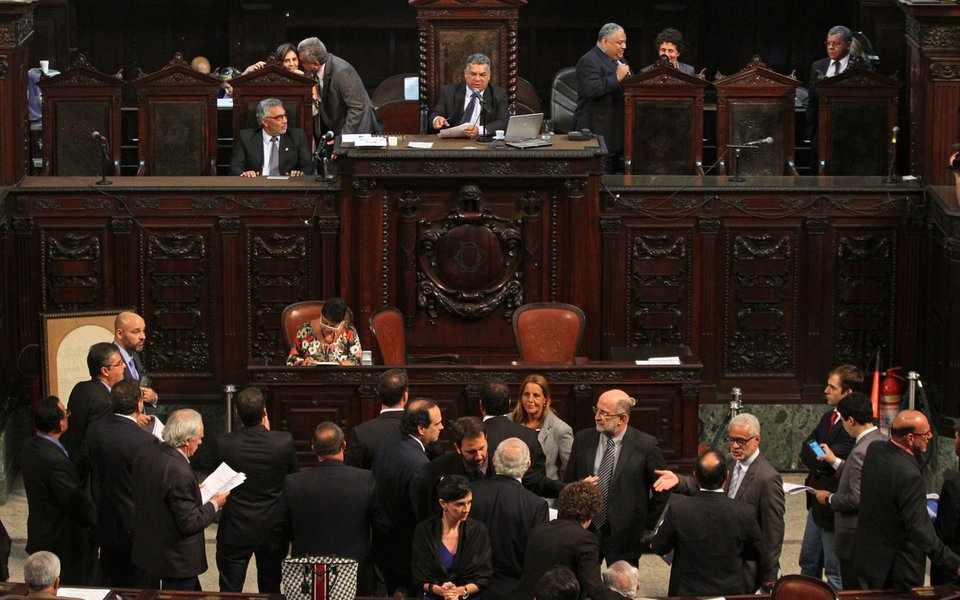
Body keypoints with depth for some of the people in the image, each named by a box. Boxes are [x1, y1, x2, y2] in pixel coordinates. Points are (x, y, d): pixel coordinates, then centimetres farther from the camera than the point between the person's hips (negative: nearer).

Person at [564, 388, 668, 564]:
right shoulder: (583, 439, 3)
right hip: (584, 529, 3)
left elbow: (662, 490, 1)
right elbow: (569, 482, 12)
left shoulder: (645, 445, -8)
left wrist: (646, 526, 0)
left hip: (624, 535, -3)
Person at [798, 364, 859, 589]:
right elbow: (806, 447, 8)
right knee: (808, 564, 21)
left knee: (836, 574, 0)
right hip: (817, 502, 10)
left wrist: (815, 459, -4)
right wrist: (819, 460, -11)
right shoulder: (829, 417, 9)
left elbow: (827, 462, -24)